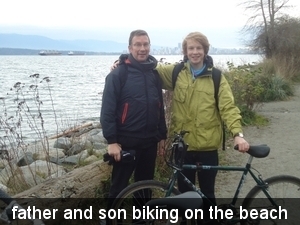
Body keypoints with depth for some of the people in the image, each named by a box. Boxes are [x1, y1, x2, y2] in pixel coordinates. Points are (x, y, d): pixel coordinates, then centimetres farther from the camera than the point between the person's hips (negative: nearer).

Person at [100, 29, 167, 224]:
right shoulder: (118, 75, -10)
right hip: (126, 142, -5)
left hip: (149, 141, 5)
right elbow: (107, 110, -12)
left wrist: (162, 135, 13)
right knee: (119, 187, 5)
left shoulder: (154, 75, 7)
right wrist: (111, 141, -16)